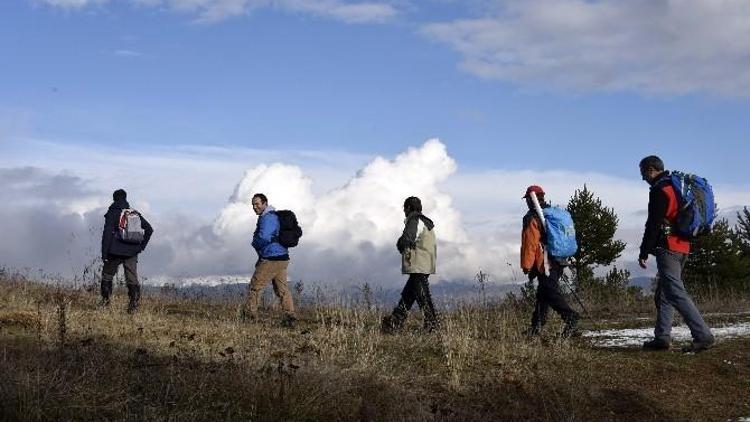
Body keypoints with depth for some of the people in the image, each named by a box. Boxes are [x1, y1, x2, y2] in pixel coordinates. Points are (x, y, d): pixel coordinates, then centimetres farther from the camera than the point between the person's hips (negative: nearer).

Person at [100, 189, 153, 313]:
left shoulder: (112, 213, -3)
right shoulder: (135, 213, 11)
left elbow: (107, 234, -10)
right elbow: (149, 229, 12)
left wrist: (104, 254, -9)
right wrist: (142, 245, 14)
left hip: (116, 251, -3)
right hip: (132, 252, 3)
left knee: (107, 276, 13)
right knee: (132, 278, 2)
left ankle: (105, 302, 15)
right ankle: (134, 303, -10)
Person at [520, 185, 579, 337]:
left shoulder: (532, 219, -10)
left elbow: (530, 244, -14)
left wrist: (526, 265, -9)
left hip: (544, 263, -8)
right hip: (558, 262, 8)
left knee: (551, 293, -11)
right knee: (543, 293, 14)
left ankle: (570, 316, -26)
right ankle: (537, 325, 18)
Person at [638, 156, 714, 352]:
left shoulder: (659, 190, -10)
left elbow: (653, 224, -15)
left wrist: (644, 252, -11)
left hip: (667, 249, -10)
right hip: (683, 247, 10)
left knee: (676, 294, -13)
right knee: (663, 295, 13)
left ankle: (703, 335, -19)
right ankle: (662, 338, 12)